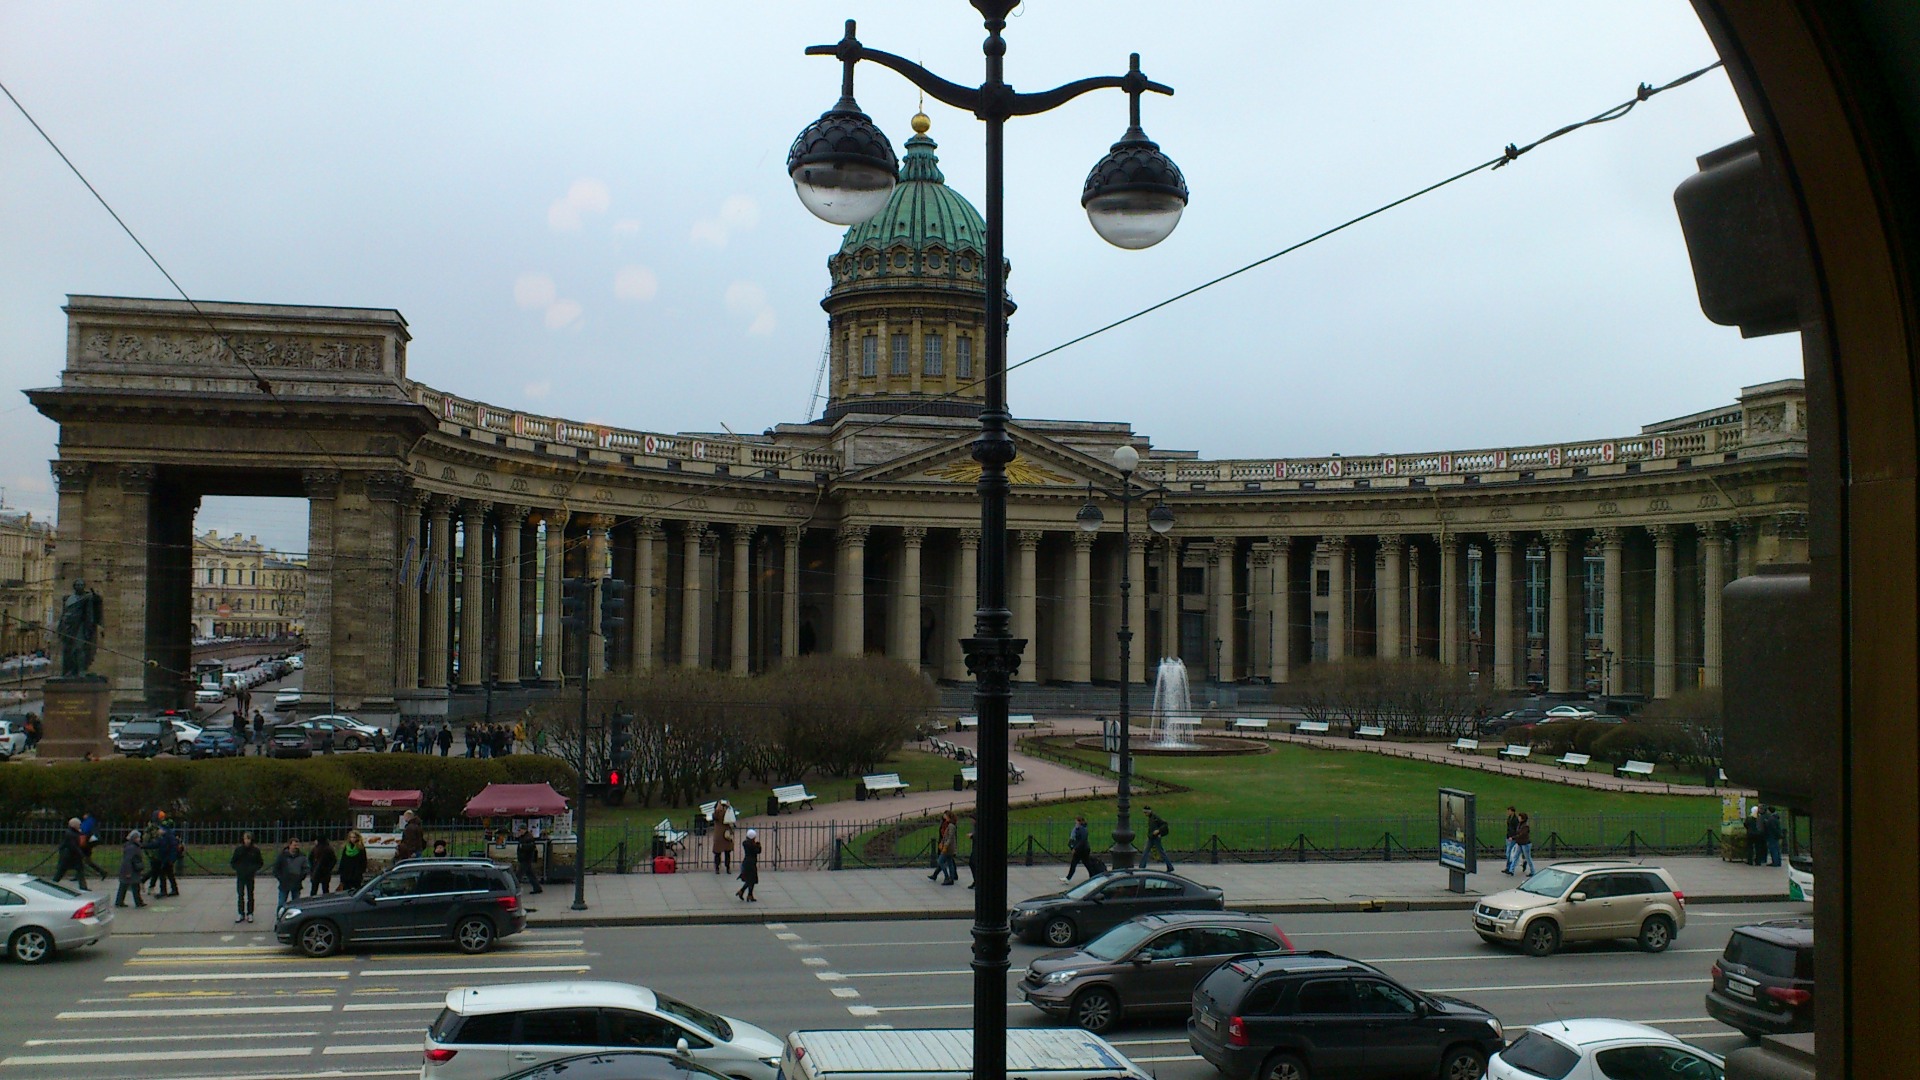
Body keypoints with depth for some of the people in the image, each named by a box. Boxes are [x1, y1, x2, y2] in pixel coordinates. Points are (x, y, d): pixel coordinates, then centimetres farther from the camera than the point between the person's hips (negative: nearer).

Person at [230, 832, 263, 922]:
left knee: (250, 895, 6)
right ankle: (240, 914, 10)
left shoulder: (255, 850, -3)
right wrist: (237, 868, -9)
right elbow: (232, 862, 6)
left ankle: (250, 914, 14)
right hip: (240, 876, 0)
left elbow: (260, 862, 7)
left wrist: (254, 869, -9)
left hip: (250, 877, 0)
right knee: (240, 895, 2)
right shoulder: (238, 850, -3)